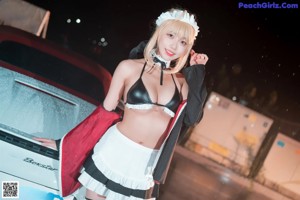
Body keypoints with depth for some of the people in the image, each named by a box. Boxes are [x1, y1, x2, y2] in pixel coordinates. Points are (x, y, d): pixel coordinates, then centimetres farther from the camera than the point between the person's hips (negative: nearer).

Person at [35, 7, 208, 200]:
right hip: (115, 151, -2)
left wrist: (198, 73, -4)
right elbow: (106, 112, -1)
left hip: (147, 163, 2)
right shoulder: (130, 67, -4)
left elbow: (191, 118, -8)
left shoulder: (181, 80, 4)